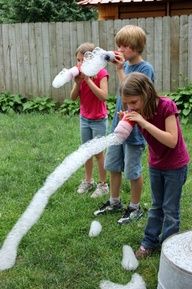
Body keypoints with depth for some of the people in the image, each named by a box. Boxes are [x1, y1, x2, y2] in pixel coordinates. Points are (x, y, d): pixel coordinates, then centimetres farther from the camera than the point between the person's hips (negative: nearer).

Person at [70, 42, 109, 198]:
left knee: (99, 153, 3)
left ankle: (103, 184, 17)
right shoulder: (80, 74, -1)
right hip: (84, 118, 6)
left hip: (99, 119, -6)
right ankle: (88, 180, 31)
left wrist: (88, 79, -29)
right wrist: (78, 82, -20)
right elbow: (73, 97, -3)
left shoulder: (101, 73, -17)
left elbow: (104, 96, -28)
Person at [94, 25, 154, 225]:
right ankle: (114, 202, 36)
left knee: (132, 171, 6)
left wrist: (120, 70, -27)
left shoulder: (145, 69, -16)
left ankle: (135, 208, 26)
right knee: (113, 166, 17)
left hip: (134, 129, -7)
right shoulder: (125, 64, 4)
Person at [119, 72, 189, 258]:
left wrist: (144, 122, -37)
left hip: (175, 166, -5)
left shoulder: (166, 106, -28)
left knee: (170, 208, 5)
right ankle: (150, 242, 29)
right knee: (156, 206, 18)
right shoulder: (138, 111, -11)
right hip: (155, 164, 5)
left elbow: (172, 141, -32)